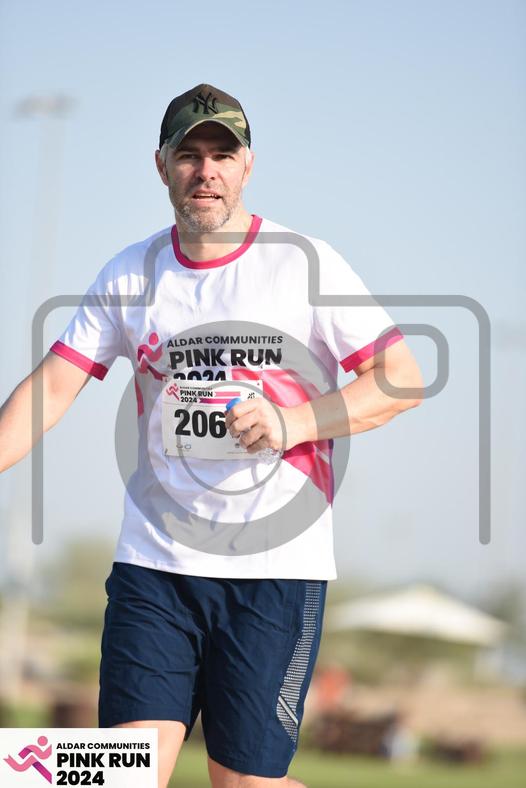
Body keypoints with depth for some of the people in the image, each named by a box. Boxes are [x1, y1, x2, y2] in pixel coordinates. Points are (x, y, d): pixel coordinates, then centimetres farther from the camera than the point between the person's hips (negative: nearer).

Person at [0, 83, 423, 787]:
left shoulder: (307, 264, -1)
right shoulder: (130, 276, 8)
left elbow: (402, 380, -2)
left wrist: (295, 421, -16)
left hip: (277, 568, -3)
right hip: (154, 564, 3)